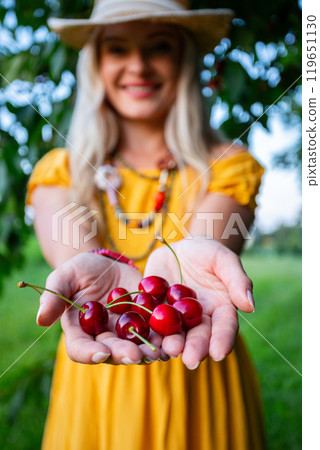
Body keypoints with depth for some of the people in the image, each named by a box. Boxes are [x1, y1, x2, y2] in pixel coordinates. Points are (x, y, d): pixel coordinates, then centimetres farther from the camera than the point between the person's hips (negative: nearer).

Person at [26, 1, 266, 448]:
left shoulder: (227, 164, -5)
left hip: (200, 387, 0)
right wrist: (102, 270, -42)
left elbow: (209, 235, -22)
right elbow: (69, 249, -21)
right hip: (93, 387, 1)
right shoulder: (58, 171, -3)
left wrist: (180, 260, -44)